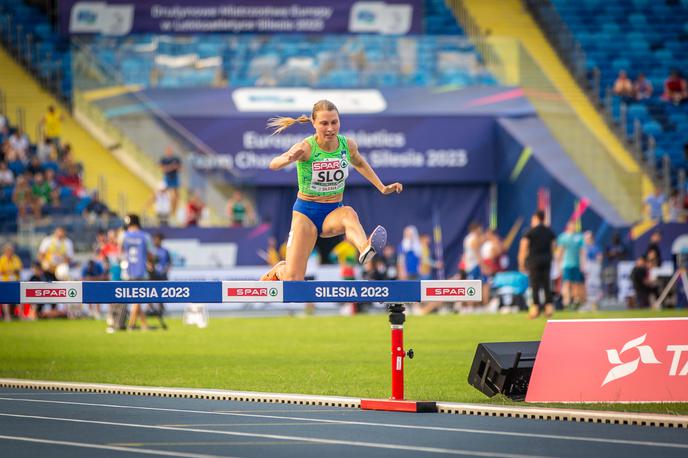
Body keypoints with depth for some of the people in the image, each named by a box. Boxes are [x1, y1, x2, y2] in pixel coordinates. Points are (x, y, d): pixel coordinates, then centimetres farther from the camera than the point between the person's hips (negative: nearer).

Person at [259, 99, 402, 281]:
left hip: (333, 213, 2)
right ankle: (279, 271, 28)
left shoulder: (348, 145, -6)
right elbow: (273, 165, -36)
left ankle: (364, 249, -66)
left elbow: (359, 164, 19)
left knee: (348, 213, -36)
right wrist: (287, 159, -58)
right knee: (293, 280, -9)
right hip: (305, 213, -2)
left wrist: (382, 188, 15)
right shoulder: (306, 147, -19)